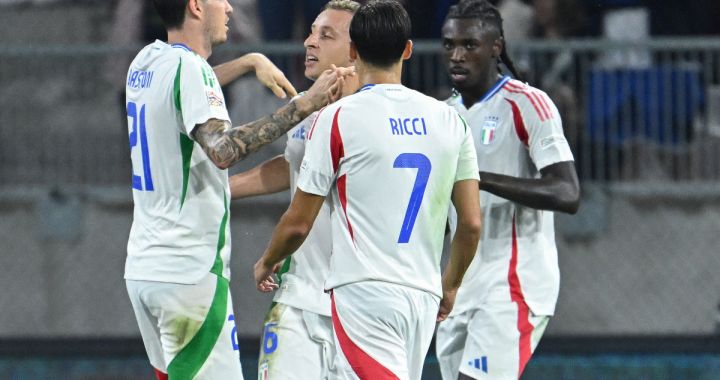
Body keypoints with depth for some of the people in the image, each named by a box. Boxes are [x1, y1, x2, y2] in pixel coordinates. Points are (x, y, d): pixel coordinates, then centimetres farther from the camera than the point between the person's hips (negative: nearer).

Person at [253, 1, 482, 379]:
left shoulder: (337, 117, -5)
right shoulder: (450, 120, 9)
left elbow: (298, 223, -1)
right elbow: (472, 223, 9)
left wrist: (266, 263, 19)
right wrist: (450, 286, 26)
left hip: (365, 292, -6)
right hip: (423, 294, 6)